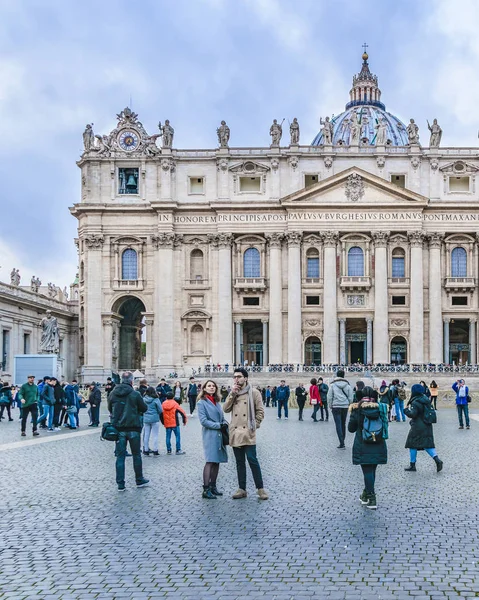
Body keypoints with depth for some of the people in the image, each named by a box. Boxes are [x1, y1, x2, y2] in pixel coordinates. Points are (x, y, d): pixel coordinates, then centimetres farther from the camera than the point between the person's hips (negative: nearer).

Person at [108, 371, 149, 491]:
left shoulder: (113, 394, -1)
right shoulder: (135, 394, -11)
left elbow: (110, 409, 11)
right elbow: (144, 408, -1)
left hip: (118, 428, 2)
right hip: (133, 428, -2)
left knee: (120, 456, 7)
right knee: (136, 455, 13)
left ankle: (120, 484, 5)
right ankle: (139, 480, 23)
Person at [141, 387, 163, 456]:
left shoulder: (143, 399, -2)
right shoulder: (156, 400, -12)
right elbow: (160, 410, -8)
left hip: (145, 419, 3)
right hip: (155, 419, -3)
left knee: (146, 435, 11)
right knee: (155, 435, 4)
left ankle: (146, 450, 14)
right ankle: (155, 450, 4)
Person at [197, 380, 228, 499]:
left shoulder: (217, 402, 16)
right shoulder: (202, 402, -4)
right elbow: (203, 421, -12)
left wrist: (224, 424, -2)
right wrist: (218, 425, -13)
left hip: (219, 435, 7)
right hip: (210, 435, -7)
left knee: (217, 462, 9)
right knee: (210, 461, -11)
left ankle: (213, 486, 19)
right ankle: (206, 489, -8)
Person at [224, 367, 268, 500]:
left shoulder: (253, 393, -1)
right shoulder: (233, 393, 14)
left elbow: (260, 411, -1)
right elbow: (226, 409, 2)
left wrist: (254, 425, -6)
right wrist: (232, 394, -6)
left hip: (248, 433, -5)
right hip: (235, 433, 5)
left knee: (252, 460, -7)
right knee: (239, 462, 10)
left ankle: (260, 489, 1)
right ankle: (242, 489, 16)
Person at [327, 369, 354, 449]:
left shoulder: (333, 385, -5)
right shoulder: (347, 385, 0)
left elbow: (329, 397, -4)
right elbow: (351, 397, 2)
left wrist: (331, 406, 8)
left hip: (336, 407, -3)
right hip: (345, 407, 3)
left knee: (338, 425, -3)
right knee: (343, 424, 15)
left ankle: (342, 443, -10)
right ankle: (342, 441, 22)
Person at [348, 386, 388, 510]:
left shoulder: (356, 409, -9)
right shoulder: (380, 407, -2)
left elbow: (351, 428, -1)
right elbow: (385, 425, 11)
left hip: (363, 446, -3)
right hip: (378, 446, 3)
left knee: (367, 471, 1)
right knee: (371, 470, 15)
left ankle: (372, 499, -3)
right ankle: (366, 494, 30)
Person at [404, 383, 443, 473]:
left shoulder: (415, 402, -17)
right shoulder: (426, 400, 8)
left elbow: (413, 414, -21)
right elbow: (431, 410, 16)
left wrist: (406, 410, -6)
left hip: (418, 427, -7)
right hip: (427, 426, 7)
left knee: (413, 445, 5)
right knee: (428, 444, 9)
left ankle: (412, 464, 9)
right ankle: (437, 459, -11)